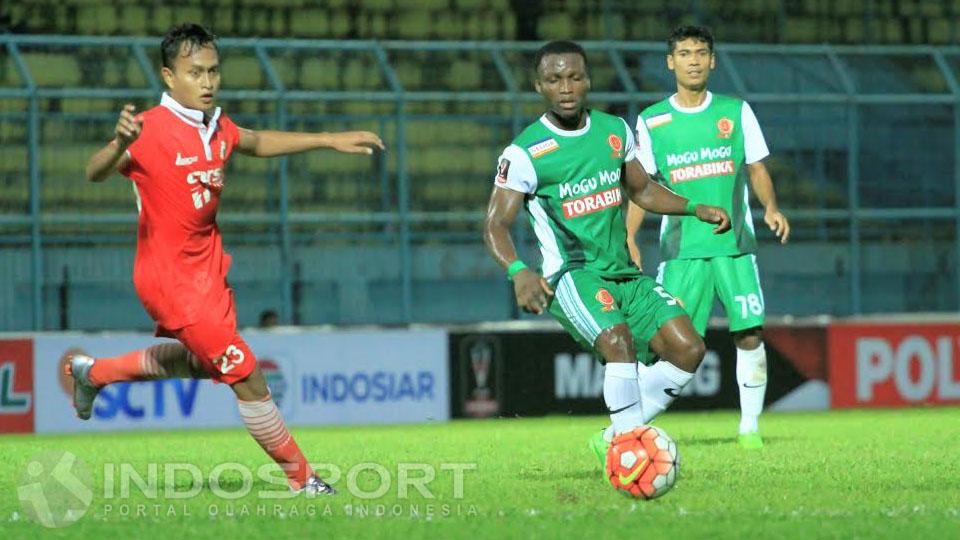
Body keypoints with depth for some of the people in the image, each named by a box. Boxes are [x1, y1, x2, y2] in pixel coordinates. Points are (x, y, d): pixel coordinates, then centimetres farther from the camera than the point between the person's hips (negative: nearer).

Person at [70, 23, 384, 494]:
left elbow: (257, 143, 23)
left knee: (201, 362, 30)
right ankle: (300, 478, 8)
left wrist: (330, 141, 20)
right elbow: (95, 173, -35)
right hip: (170, 276, -9)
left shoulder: (217, 126, 2)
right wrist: (119, 145, -58)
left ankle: (94, 372, 45)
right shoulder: (152, 130, -23)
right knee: (245, 374, -6)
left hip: (208, 266, 9)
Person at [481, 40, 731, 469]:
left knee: (687, 349, -8)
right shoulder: (524, 153, -9)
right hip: (571, 275, -6)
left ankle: (615, 442, 4)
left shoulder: (615, 131, 9)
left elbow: (641, 190, 24)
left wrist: (696, 209, 11)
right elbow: (495, 224, -12)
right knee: (618, 340, -34)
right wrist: (518, 271, -30)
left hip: (623, 273, 6)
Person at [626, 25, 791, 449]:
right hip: (682, 248, -1)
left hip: (734, 244, 1)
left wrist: (771, 207, -8)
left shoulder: (736, 112, 6)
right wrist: (628, 237, -3)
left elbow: (756, 169, 11)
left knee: (750, 336, -5)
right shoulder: (652, 122, 5)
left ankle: (750, 426, 9)